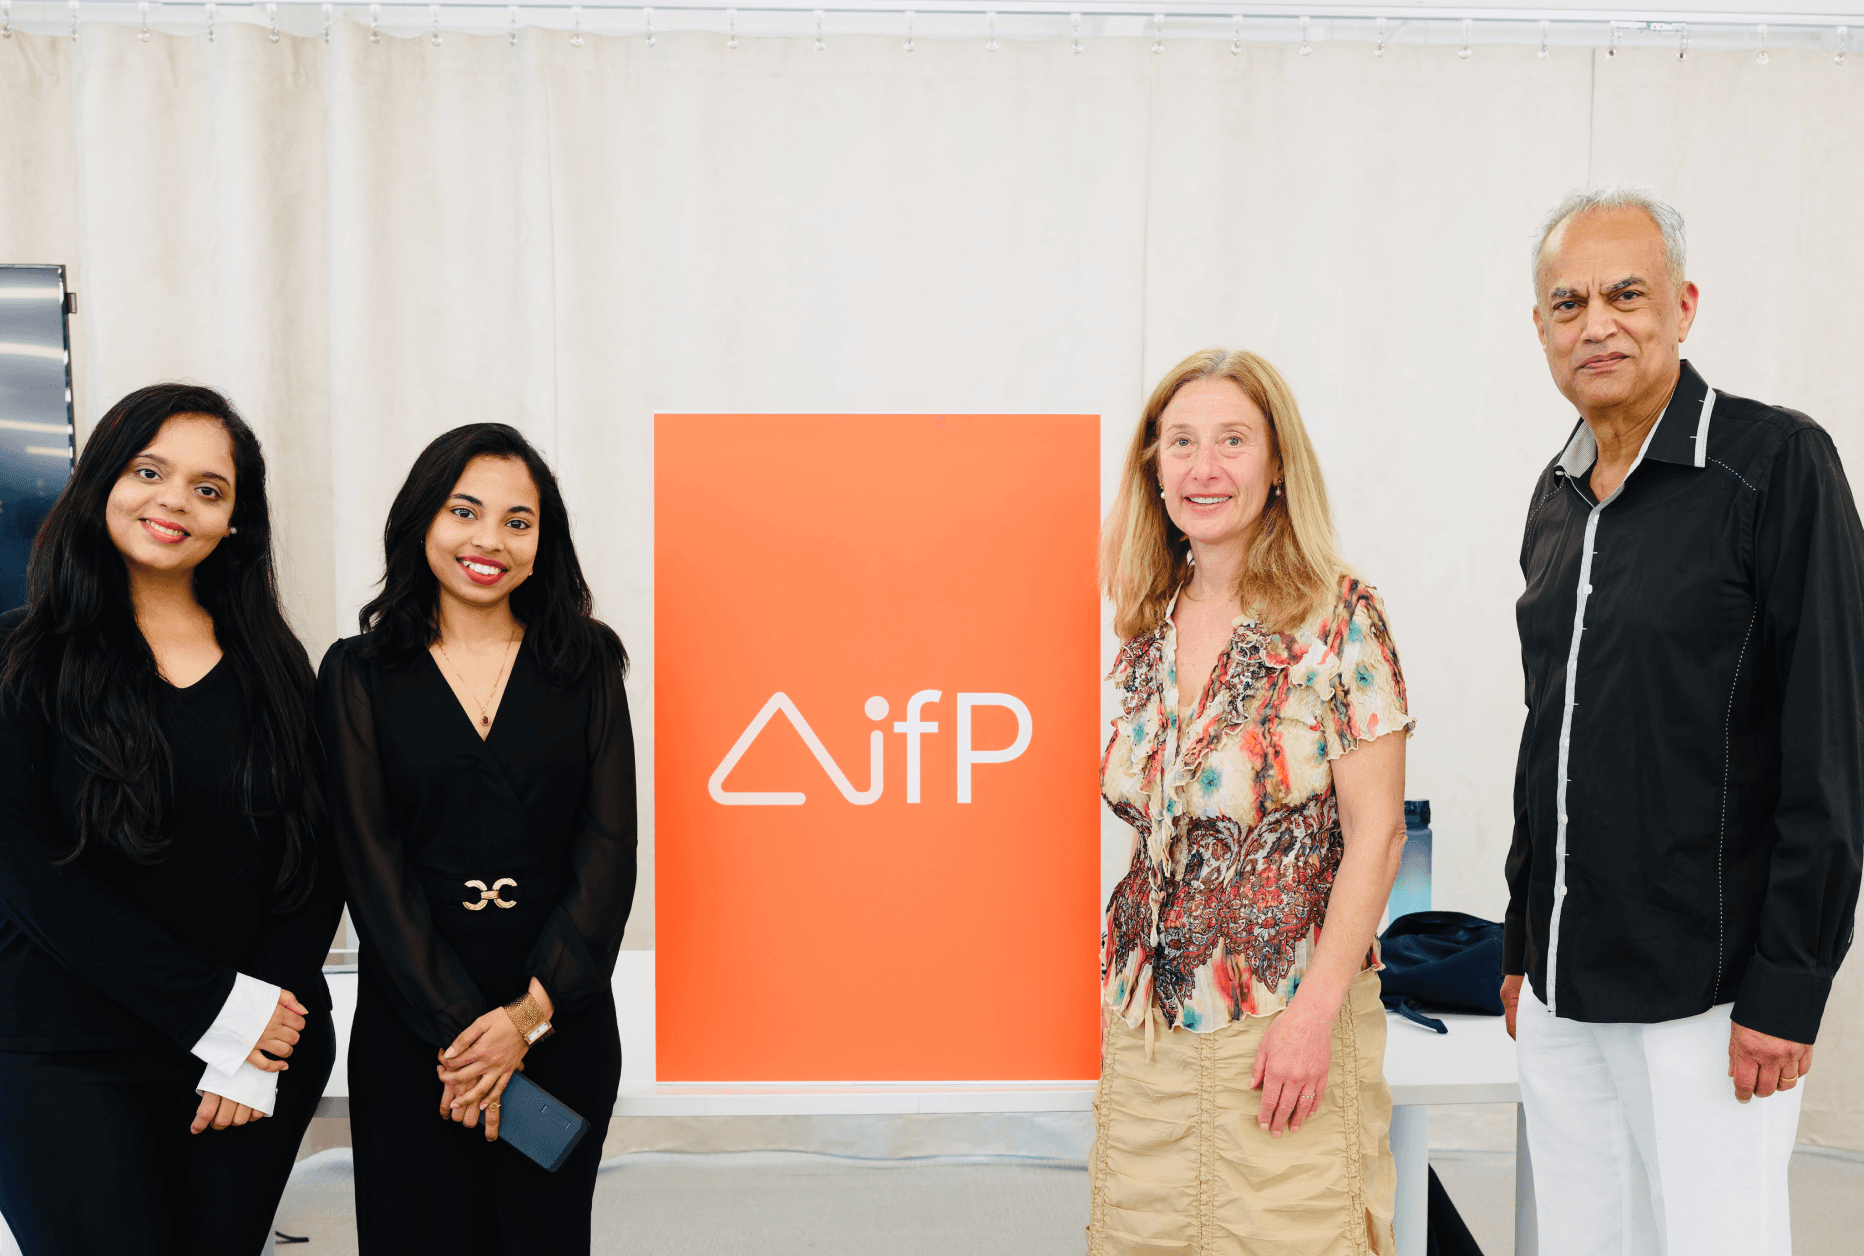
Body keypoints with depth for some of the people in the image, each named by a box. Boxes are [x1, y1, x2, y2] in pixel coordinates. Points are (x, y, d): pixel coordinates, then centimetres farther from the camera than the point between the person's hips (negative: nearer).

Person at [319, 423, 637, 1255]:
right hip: (412, 1021, 0)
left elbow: (609, 849, -3)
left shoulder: (585, 664, 3)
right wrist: (456, 1022, -12)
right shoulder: (359, 674, 1)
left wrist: (530, 1011, -11)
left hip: (563, 1017, 1)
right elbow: (372, 862, -5)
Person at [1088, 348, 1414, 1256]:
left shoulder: (1338, 618, -9)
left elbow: (1376, 832, -10)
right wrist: (1112, 994, 11)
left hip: (1283, 1023, -4)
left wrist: (1316, 1011, -15)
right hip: (1146, 1027, 5)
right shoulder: (1146, 626, 6)